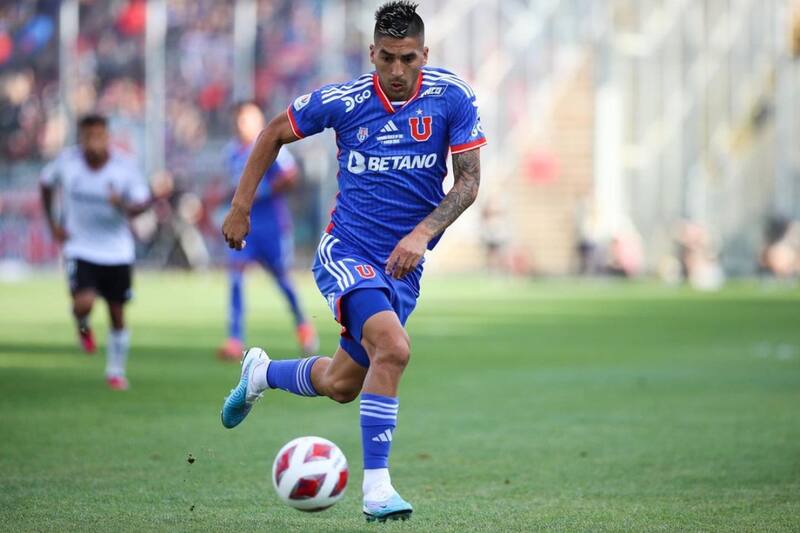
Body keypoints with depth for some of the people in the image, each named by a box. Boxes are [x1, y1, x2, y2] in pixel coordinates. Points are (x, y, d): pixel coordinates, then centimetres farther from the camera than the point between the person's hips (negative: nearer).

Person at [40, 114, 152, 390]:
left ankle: (116, 370, 28)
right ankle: (83, 327, 15)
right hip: (80, 248, -1)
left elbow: (143, 201, -7)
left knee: (117, 313, 8)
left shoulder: (124, 167, -14)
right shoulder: (67, 160, -11)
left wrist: (124, 207, -30)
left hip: (117, 251, 1)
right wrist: (53, 224, 3)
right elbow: (46, 182, 9)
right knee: (84, 302, -23)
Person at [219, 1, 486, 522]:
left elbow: (468, 181, -7)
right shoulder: (342, 101, -9)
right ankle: (376, 487, -24)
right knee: (393, 346, -30)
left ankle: (262, 372, 44)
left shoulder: (453, 97, -7)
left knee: (341, 385, 12)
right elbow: (275, 133, 7)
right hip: (346, 251, -4)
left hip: (403, 264, 4)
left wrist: (422, 234, -21)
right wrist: (241, 207, 7)